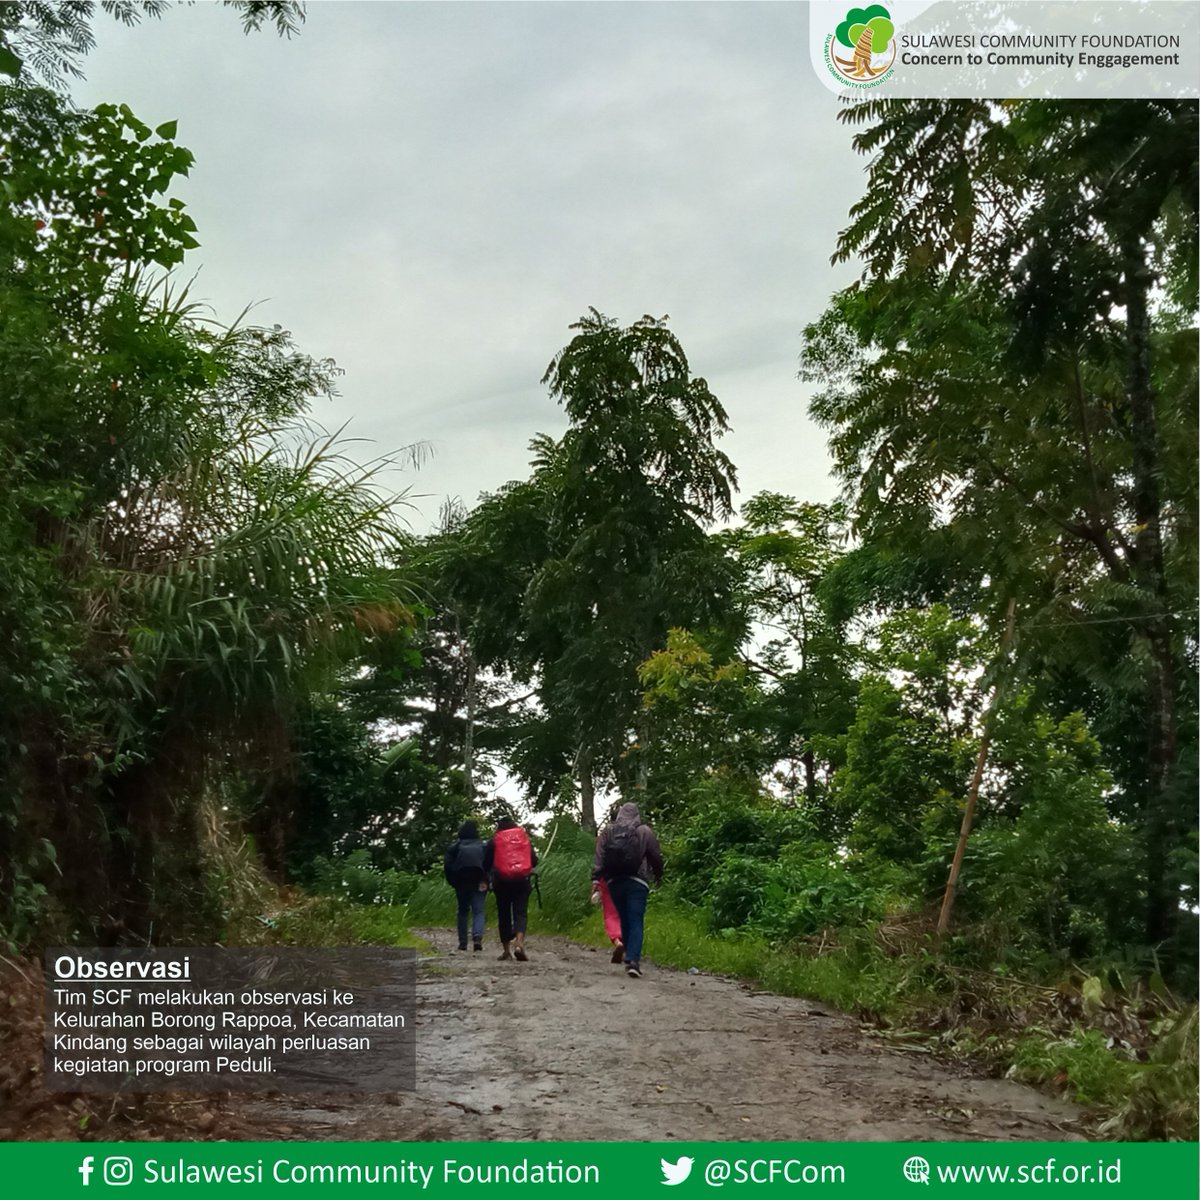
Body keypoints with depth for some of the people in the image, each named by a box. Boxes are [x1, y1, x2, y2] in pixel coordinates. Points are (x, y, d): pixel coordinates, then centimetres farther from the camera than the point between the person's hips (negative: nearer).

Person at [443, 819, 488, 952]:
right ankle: (478, 936, -25)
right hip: (480, 882, -1)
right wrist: (487, 880, -2)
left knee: (463, 911, 14)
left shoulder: (455, 845, 8)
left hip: (462, 881, 1)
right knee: (478, 911, -1)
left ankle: (463, 942, 11)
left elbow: (448, 865, -1)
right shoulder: (483, 845, 9)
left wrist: (452, 881, 6)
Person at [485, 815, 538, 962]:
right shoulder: (525, 838, 8)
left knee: (504, 915, 8)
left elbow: (486, 864, 4)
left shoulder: (494, 840, 3)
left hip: (502, 882, -1)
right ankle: (519, 943, -25)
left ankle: (506, 950, 11)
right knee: (521, 912, -2)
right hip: (523, 880, 1)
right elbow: (534, 861, 11)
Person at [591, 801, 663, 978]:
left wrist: (596, 880, -6)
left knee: (624, 921, 15)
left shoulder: (607, 831, 6)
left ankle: (631, 958, 21)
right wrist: (658, 876, 19)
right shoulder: (645, 831, 0)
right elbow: (656, 856, 3)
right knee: (636, 922, -4)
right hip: (637, 882, -3)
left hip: (614, 882, 3)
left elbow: (599, 858, -3)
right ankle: (633, 960, -18)